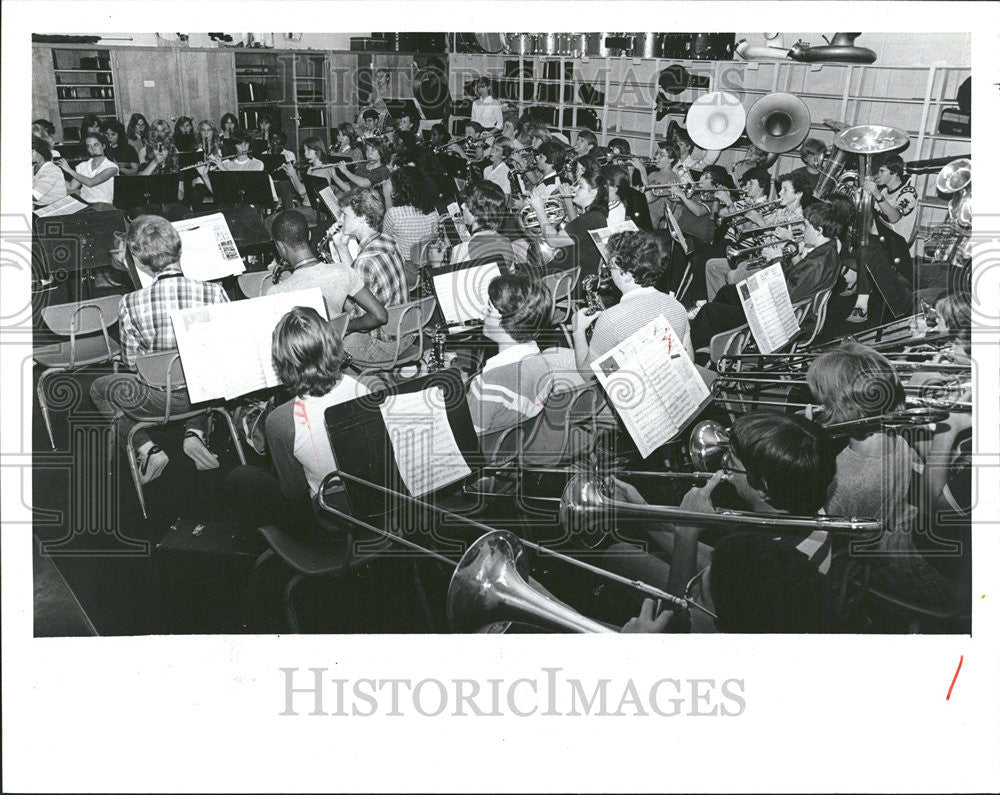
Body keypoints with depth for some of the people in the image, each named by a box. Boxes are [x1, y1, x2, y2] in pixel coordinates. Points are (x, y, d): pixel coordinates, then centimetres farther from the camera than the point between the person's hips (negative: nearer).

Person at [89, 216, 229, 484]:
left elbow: (131, 361, -5)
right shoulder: (214, 293, -16)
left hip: (159, 400, -2)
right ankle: (195, 433, 16)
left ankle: (147, 449, 12)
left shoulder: (131, 304, -19)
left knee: (99, 388, 26)